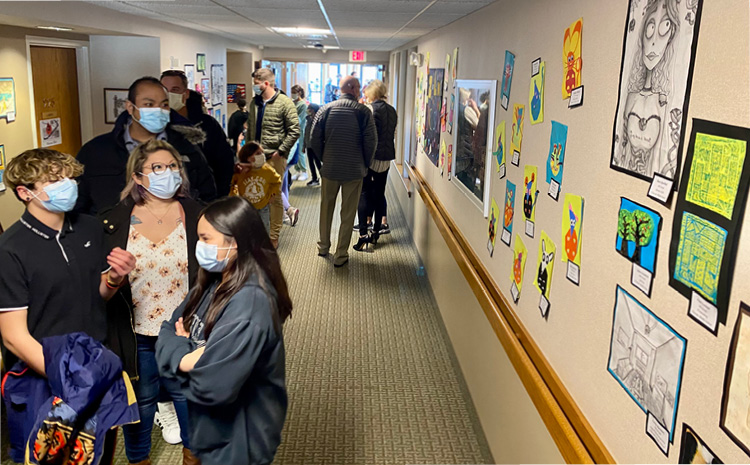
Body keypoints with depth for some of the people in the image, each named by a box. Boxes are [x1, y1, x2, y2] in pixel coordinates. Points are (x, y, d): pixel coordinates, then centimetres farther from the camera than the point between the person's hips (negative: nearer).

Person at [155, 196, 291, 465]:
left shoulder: (249, 305, -31)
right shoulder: (214, 283, -1)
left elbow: (211, 385, -33)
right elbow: (170, 328, 0)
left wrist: (182, 359, -14)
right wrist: (184, 354, -20)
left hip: (237, 442, -8)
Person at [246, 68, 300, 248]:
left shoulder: (284, 103, -9)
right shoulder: (254, 103, 11)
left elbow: (294, 131, -10)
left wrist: (280, 151, -13)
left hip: (274, 157, -6)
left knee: (274, 197, 3)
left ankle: (274, 237, 13)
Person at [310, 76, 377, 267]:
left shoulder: (326, 109, -2)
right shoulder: (363, 111, -8)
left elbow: (314, 140, -4)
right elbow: (371, 141, -11)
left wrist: (325, 158, 11)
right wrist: (364, 164, 4)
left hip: (329, 169, 3)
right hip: (354, 171, -2)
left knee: (326, 209, 19)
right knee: (348, 213, 6)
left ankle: (323, 246, 33)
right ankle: (341, 255, 11)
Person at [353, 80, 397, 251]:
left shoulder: (371, 108, -11)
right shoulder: (392, 110, 10)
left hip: (371, 156, -6)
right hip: (387, 157, 6)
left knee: (364, 193, -2)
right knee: (379, 194, 13)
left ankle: (363, 234, -10)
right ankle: (376, 232, 19)